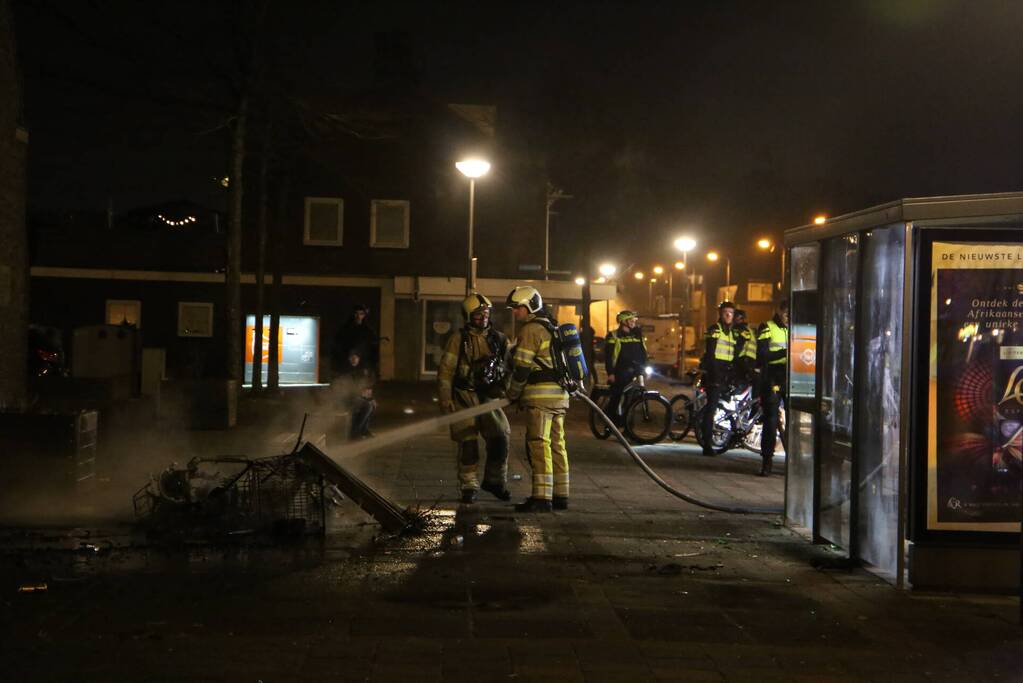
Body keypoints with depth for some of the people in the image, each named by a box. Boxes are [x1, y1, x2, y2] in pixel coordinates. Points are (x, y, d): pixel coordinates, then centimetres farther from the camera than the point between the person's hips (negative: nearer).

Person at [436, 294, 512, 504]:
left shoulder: (498, 339, 7)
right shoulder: (459, 339, -2)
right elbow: (445, 370, -3)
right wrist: (445, 398, -8)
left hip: (490, 397, 3)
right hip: (465, 397, -3)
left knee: (500, 438, -3)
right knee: (468, 444, -4)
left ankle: (494, 481, 17)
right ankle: (469, 487, 7)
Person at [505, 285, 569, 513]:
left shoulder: (531, 330, -10)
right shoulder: (552, 328, 21)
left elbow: (521, 368, -13)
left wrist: (512, 394, -2)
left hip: (540, 395, -10)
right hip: (559, 394, 10)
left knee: (538, 445, -10)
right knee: (556, 445, 12)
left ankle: (542, 498, -14)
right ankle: (560, 495, 15)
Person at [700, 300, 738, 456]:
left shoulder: (732, 332, 18)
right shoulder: (714, 329, -5)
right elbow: (710, 353, -13)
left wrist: (733, 375, 11)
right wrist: (715, 375, -20)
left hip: (726, 373, 7)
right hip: (714, 373, -7)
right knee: (712, 407, -11)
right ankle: (706, 445, -13)